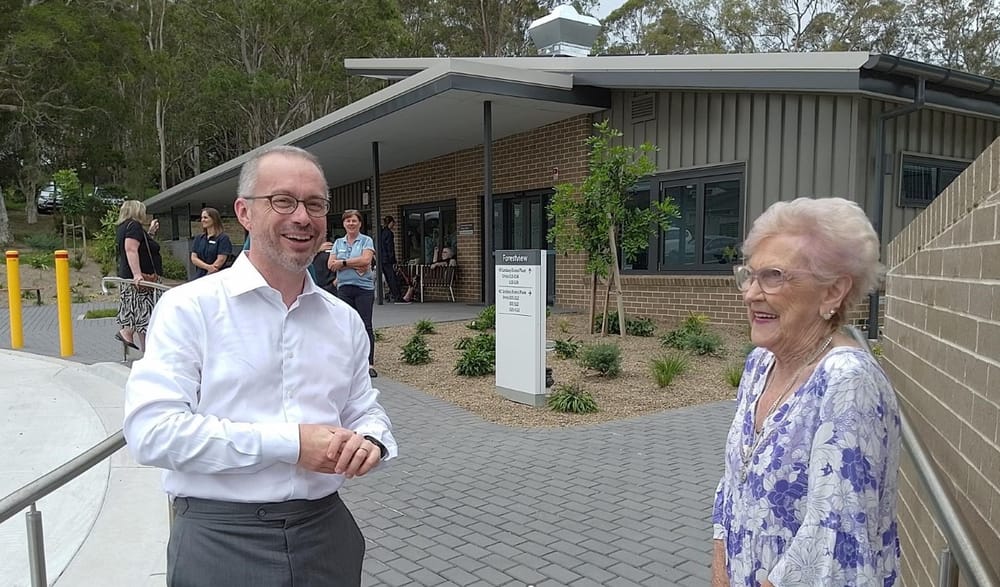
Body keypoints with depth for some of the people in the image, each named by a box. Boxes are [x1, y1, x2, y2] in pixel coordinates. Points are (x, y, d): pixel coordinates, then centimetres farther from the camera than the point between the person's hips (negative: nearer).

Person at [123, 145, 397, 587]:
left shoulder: (345, 320, 5)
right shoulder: (190, 307, -9)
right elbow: (151, 430, -17)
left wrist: (370, 440, -11)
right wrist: (290, 443, -21)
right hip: (219, 540, -4)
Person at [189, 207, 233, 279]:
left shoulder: (223, 238, -3)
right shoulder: (199, 238, 14)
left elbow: (220, 260, -10)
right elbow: (193, 258, 6)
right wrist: (208, 267, -13)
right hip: (199, 277, 5)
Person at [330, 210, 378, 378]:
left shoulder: (366, 241, 4)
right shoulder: (338, 243, 14)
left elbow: (366, 260, -13)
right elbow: (331, 265, 1)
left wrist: (343, 263, -7)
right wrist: (355, 266, -10)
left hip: (364, 288, -3)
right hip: (344, 287, 4)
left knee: (366, 325, -5)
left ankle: (370, 364, -3)